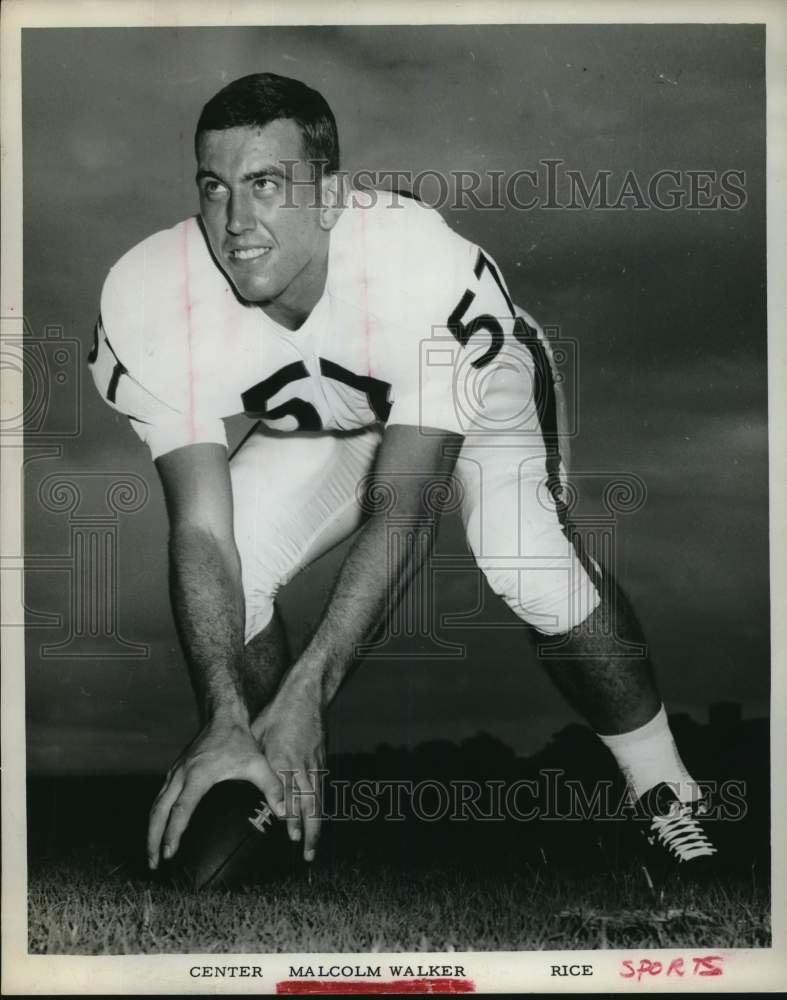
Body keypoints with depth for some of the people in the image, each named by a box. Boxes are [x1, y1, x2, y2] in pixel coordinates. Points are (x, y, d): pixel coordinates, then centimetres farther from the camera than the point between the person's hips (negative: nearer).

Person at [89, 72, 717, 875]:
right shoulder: (150, 303, -32)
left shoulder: (429, 270, -41)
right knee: (228, 575, -18)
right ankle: (275, 818, 7)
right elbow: (202, 530, -32)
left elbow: (401, 509, -40)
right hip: (320, 426, 3)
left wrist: (307, 690, -48)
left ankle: (667, 795, -6)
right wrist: (227, 722, -43)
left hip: (480, 396, -3)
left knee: (532, 561, -29)